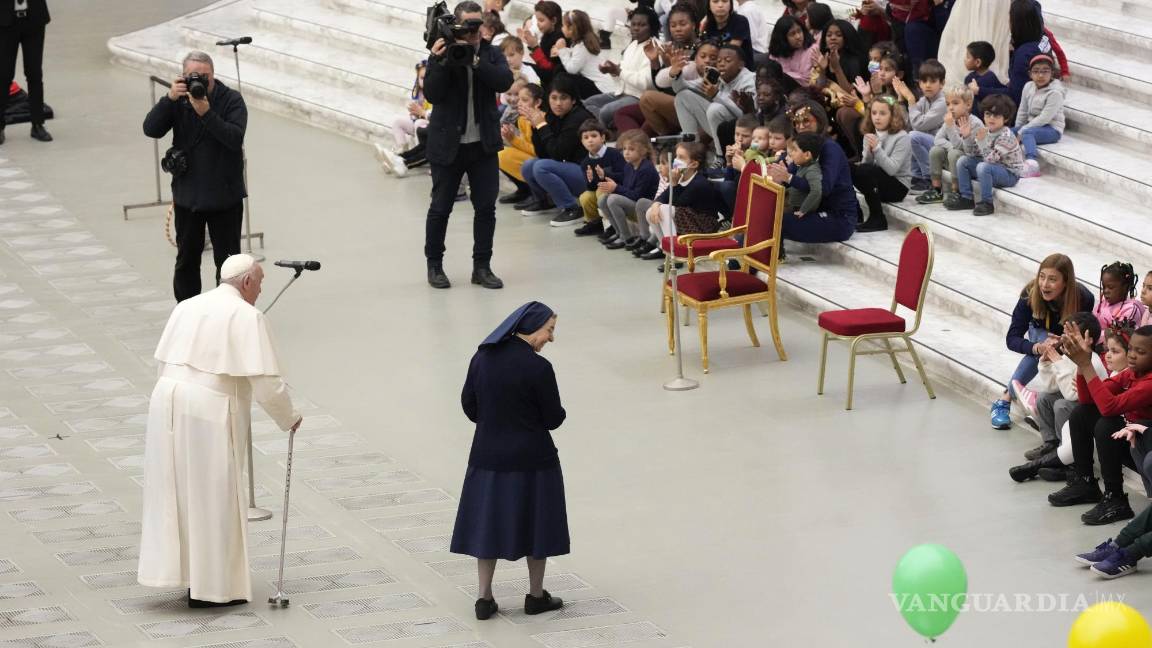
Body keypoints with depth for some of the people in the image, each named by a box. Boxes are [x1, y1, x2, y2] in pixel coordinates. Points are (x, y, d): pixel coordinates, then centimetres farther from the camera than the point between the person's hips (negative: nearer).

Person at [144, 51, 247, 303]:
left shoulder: (232, 100, -8)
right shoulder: (180, 100, 0)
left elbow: (235, 138, -22)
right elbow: (151, 129, -12)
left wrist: (207, 114, -31)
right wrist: (169, 99, -24)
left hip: (224, 195, -3)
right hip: (187, 195, 3)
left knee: (228, 261, 2)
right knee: (186, 260, 12)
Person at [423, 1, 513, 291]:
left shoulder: (491, 54, 2)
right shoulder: (441, 54, -4)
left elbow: (505, 81, -16)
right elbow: (431, 94, -14)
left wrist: (474, 59, -25)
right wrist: (440, 61, -25)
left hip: (484, 144, 2)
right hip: (448, 144, -2)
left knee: (486, 207, 2)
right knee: (441, 207, 6)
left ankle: (482, 266, 11)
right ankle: (434, 264, 20)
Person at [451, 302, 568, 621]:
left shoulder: (482, 358, -3)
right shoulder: (538, 367, -19)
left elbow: (469, 405, 6)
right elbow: (553, 418, -11)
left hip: (488, 455, 5)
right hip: (530, 458, -5)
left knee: (488, 521, 13)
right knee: (535, 522, 11)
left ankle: (485, 598, 14)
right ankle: (536, 596, 22)